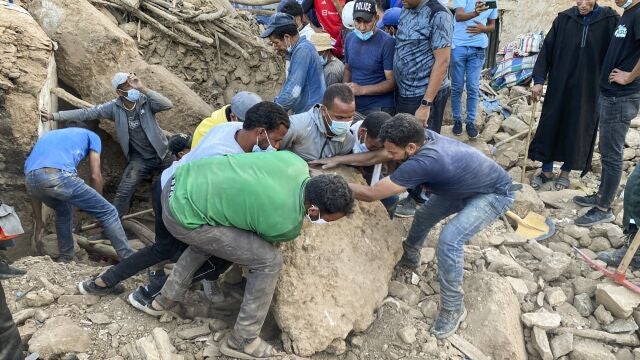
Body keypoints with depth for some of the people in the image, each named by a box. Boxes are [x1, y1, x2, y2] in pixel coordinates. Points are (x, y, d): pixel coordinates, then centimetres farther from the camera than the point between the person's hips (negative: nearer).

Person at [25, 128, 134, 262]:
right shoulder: (91, 136, 26)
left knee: (62, 211, 36)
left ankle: (65, 257, 39)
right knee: (107, 212, 6)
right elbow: (95, 175, 17)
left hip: (30, 180, 6)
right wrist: (97, 203, 30)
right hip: (59, 176, -6)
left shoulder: (49, 135, 42)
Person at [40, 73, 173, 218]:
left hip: (161, 154, 0)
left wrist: (143, 88, -34)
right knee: (124, 192, -12)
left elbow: (168, 105, -30)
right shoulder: (114, 107, -9)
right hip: (139, 159, 1)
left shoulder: (146, 100, -13)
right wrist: (54, 116, -11)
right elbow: (86, 113, -9)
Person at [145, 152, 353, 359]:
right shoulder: (287, 224, -20)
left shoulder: (296, 163, -6)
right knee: (269, 261, -6)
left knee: (207, 241, 37)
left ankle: (165, 299, 49)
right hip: (183, 217, -8)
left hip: (184, 180, 8)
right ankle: (242, 342, 11)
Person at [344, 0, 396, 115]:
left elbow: (392, 82, -15)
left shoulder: (387, 42, -14)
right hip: (354, 106, 5)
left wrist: (362, 90, -23)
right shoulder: (350, 38, 5)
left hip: (379, 109, -5)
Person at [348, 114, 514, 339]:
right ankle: (409, 258, 42)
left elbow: (371, 194, -33)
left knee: (449, 240, -25)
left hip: (495, 194, -9)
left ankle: (453, 308, -7)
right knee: (424, 215, 13)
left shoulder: (423, 162, -40)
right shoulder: (423, 136, -18)